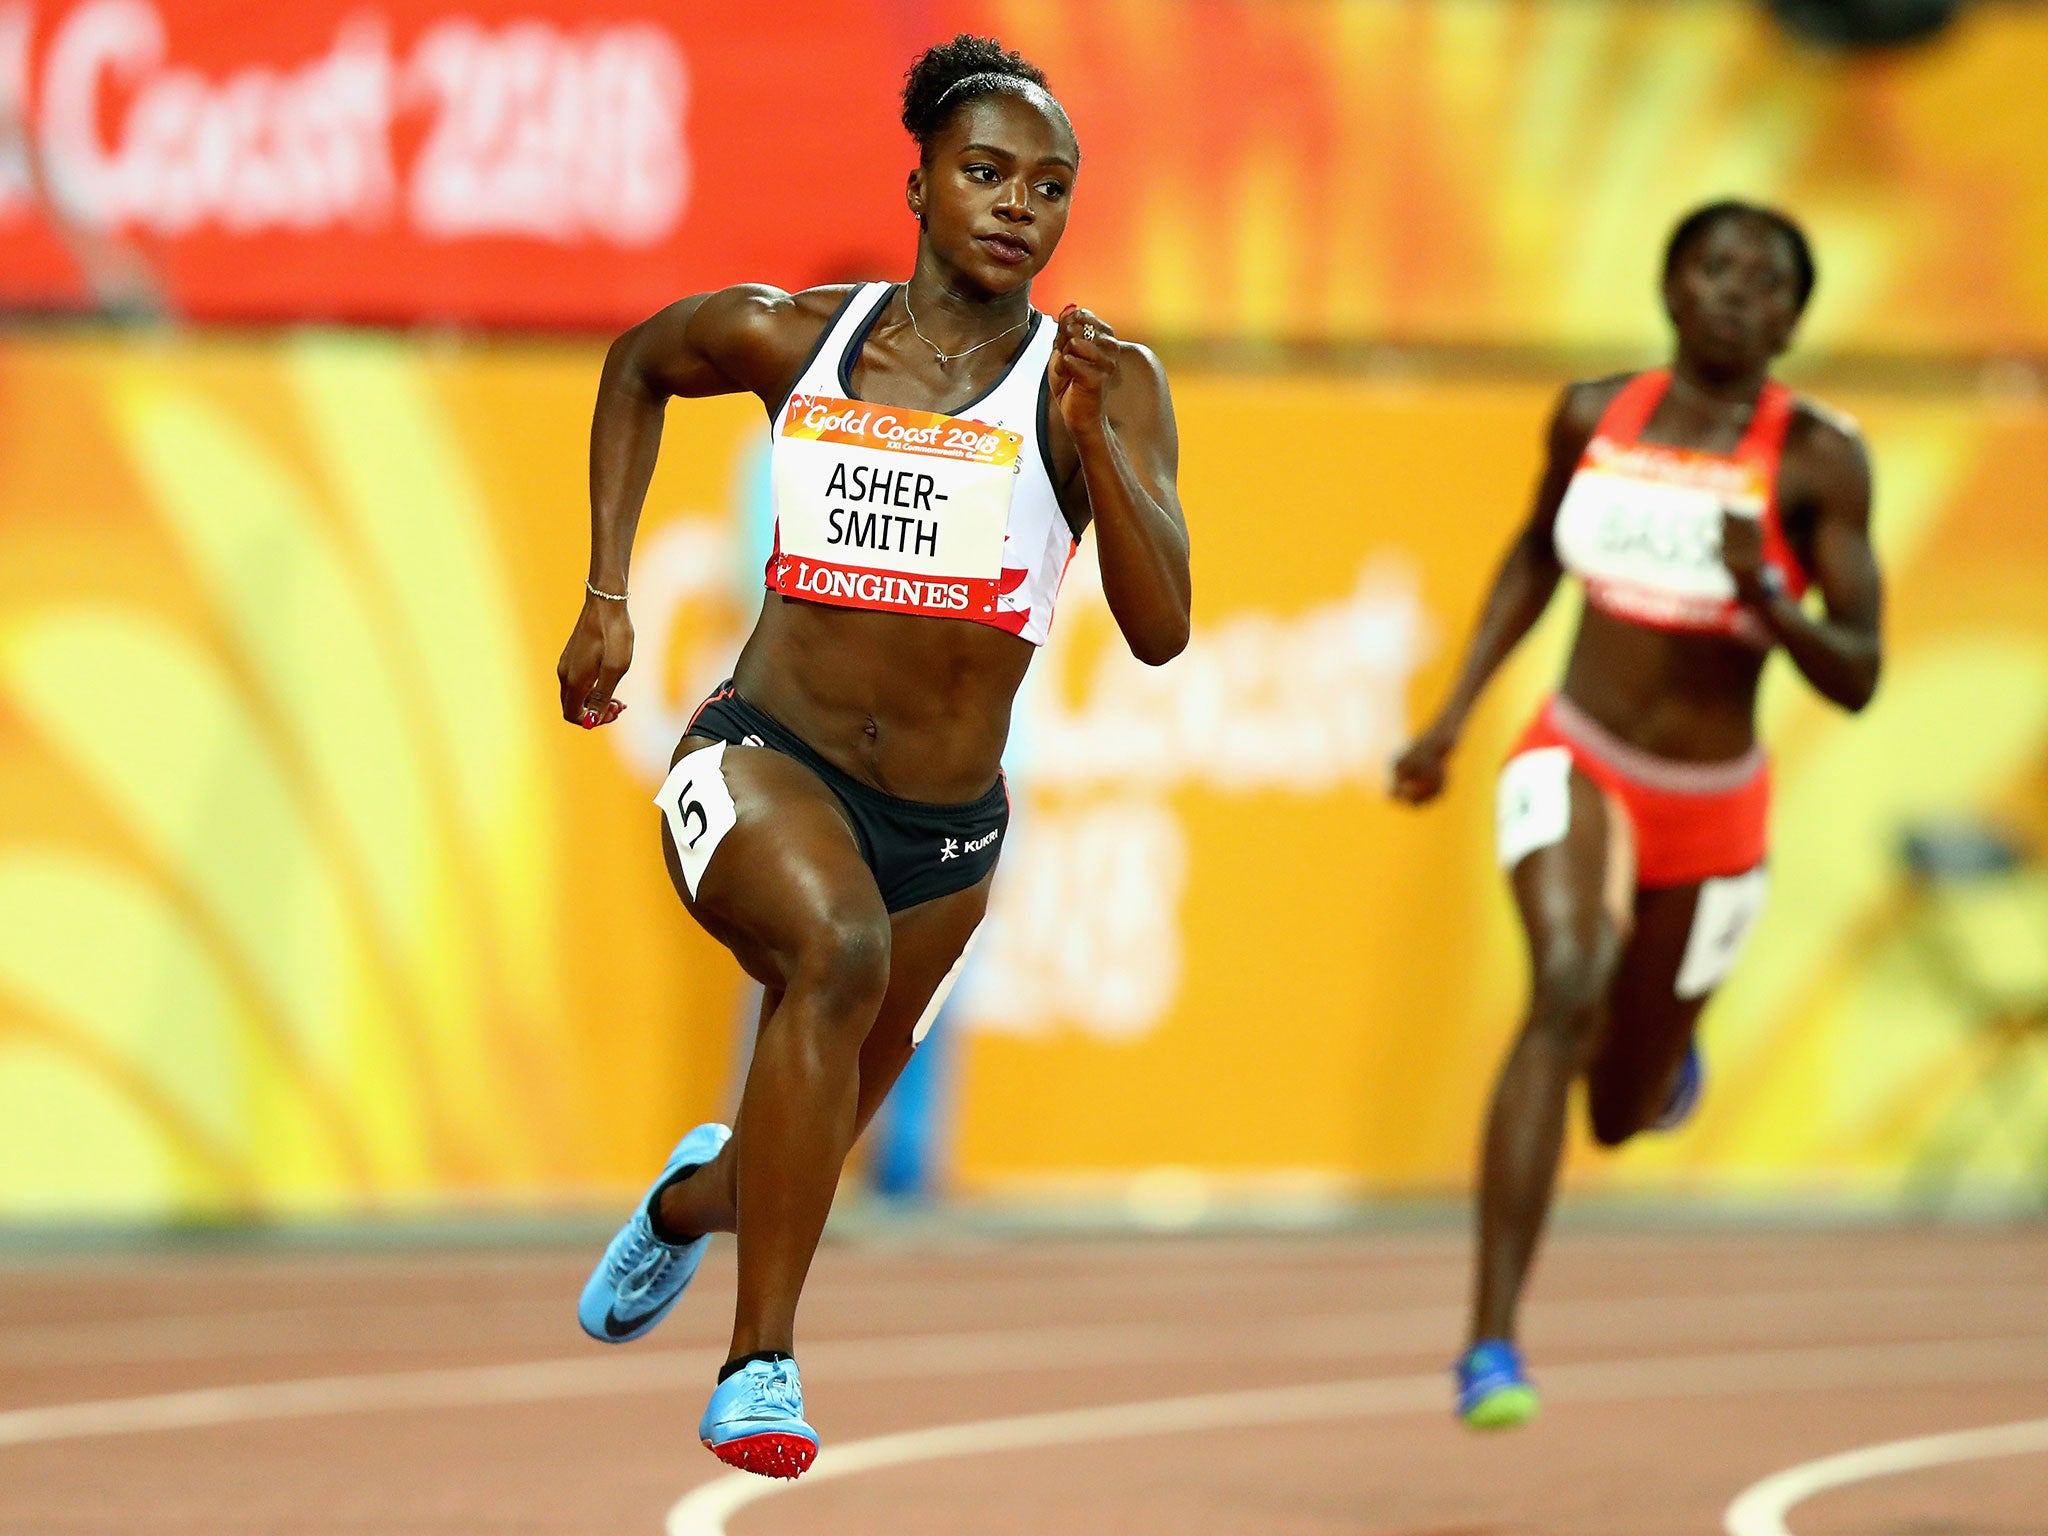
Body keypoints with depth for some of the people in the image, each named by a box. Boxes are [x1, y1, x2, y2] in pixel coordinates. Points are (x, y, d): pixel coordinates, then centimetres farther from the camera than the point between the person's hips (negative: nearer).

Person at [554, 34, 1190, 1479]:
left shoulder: (1101, 383, -8)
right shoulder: (792, 337, -3)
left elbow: (1162, 629, -19)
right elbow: (638, 365, 19)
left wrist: (1094, 443, -33)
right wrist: (606, 593, 12)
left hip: (943, 829, 2)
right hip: (761, 760, -2)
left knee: (805, 1163, 19)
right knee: (837, 945, -37)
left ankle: (696, 1194, 60)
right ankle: (761, 1365, -33)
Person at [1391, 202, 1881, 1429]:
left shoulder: (1819, 461, -12)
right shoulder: (1594, 417, -3)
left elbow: (1857, 680, -13)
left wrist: (1765, 596, -31)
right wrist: (1452, 718, 14)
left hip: (1713, 809, 0)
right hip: (1578, 765, 0)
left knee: (1624, 1113, 13)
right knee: (1567, 988, -29)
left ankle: (1664, 1048, 55)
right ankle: (1492, 1347, -32)